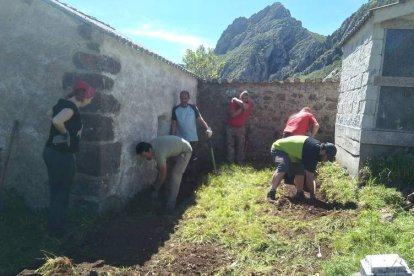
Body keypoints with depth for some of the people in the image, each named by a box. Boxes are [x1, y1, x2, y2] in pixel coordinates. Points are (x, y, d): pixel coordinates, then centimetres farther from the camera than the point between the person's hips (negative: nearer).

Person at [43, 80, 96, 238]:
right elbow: (57, 120, -38)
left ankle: (55, 226, 34)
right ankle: (56, 230, 19)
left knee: (56, 191, 20)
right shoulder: (71, 107, -19)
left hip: (52, 152, 9)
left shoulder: (63, 103, 9)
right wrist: (66, 132, -18)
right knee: (61, 192, 5)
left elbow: (52, 113, 30)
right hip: (61, 156, -9)